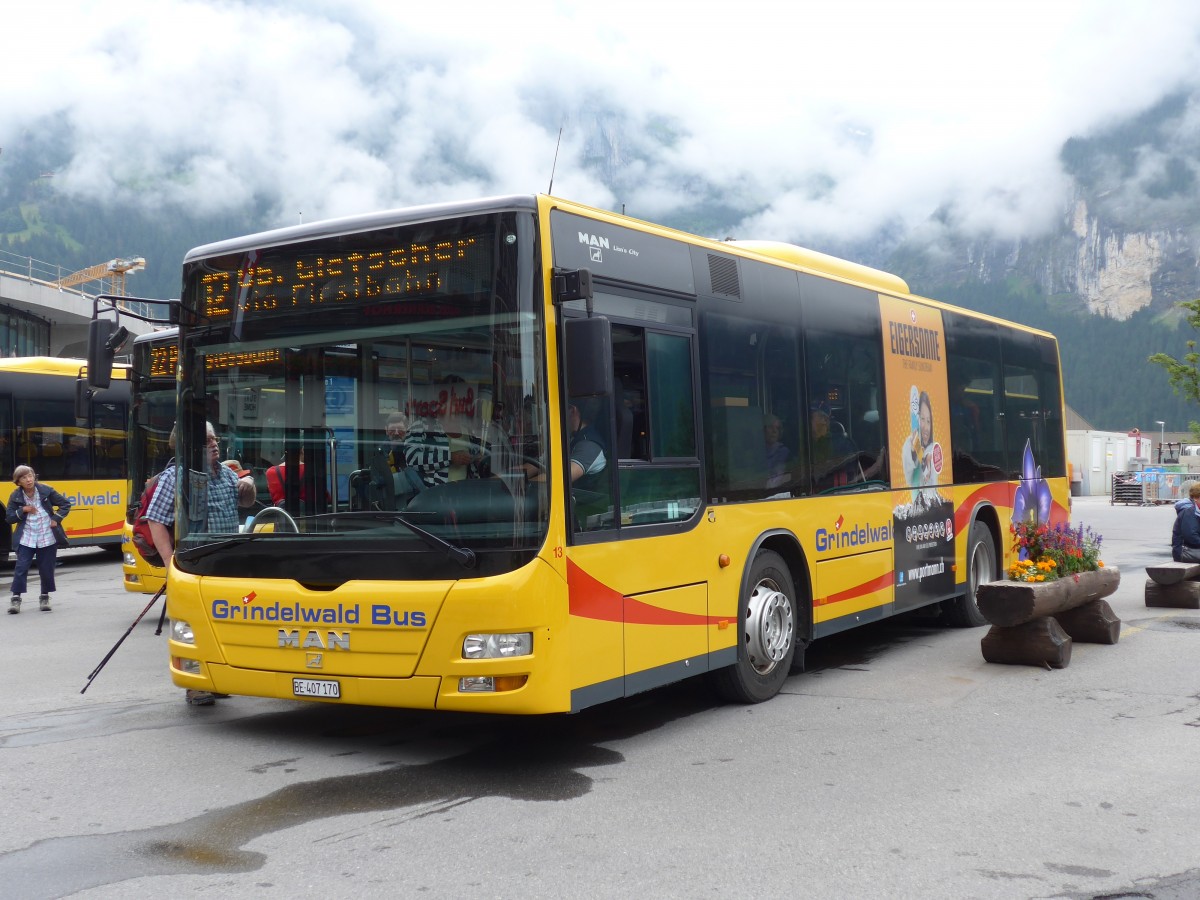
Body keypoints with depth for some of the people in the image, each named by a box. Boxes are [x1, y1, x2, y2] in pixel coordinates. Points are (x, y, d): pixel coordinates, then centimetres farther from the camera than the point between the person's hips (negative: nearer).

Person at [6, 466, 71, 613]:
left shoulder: (46, 491, -4)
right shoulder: (16, 497, -1)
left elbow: (66, 504, 4)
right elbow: (10, 518, 0)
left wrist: (56, 519, -6)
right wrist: (23, 510, -14)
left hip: (47, 538, 0)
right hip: (26, 539, 0)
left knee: (47, 569, 5)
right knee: (21, 568, -6)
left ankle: (45, 598, 19)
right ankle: (16, 599, 0)